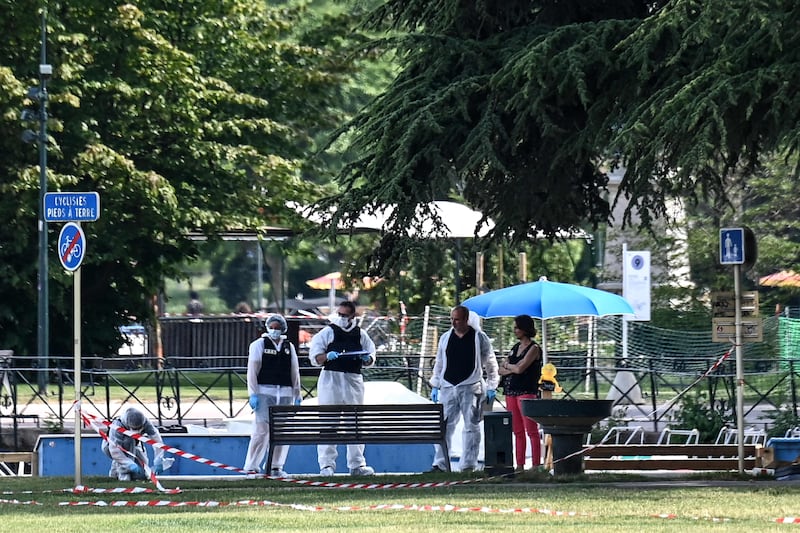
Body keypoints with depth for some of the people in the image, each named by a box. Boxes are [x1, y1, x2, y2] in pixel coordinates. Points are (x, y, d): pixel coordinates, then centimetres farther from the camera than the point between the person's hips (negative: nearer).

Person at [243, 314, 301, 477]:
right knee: (261, 430, -10)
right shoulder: (259, 345, 5)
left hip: (285, 393, 4)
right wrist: (253, 394, -8)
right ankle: (252, 466, -6)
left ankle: (275, 466, 10)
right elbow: (252, 371, 0)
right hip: (264, 392, -4)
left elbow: (295, 373, 18)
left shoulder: (289, 347, 17)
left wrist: (297, 396, 14)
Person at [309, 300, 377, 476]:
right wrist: (327, 356, -19)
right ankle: (326, 464, -6)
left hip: (354, 380, 3)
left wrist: (367, 359, -5)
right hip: (331, 378, -3)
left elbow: (371, 359, 17)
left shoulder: (361, 335, 12)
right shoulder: (327, 332, 3)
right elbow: (315, 357, 0)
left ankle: (357, 464, 12)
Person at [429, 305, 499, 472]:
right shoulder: (445, 338, 13)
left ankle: (468, 465, 1)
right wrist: (435, 386, 13)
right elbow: (439, 364, 19)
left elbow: (491, 364, 5)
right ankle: (440, 464, 0)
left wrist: (491, 388, 1)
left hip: (470, 389, -3)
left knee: (471, 427, -2)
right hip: (448, 388, 3)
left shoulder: (479, 338, 2)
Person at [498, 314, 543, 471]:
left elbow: (520, 368, -15)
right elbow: (501, 370, 13)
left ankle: (536, 465, -9)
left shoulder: (534, 348, -4)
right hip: (511, 392, 7)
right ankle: (519, 465, 7)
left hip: (527, 392, -7)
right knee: (518, 432, 6)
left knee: (531, 431, -7)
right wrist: (512, 369, -6)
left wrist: (508, 365, 4)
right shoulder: (515, 347, 17)